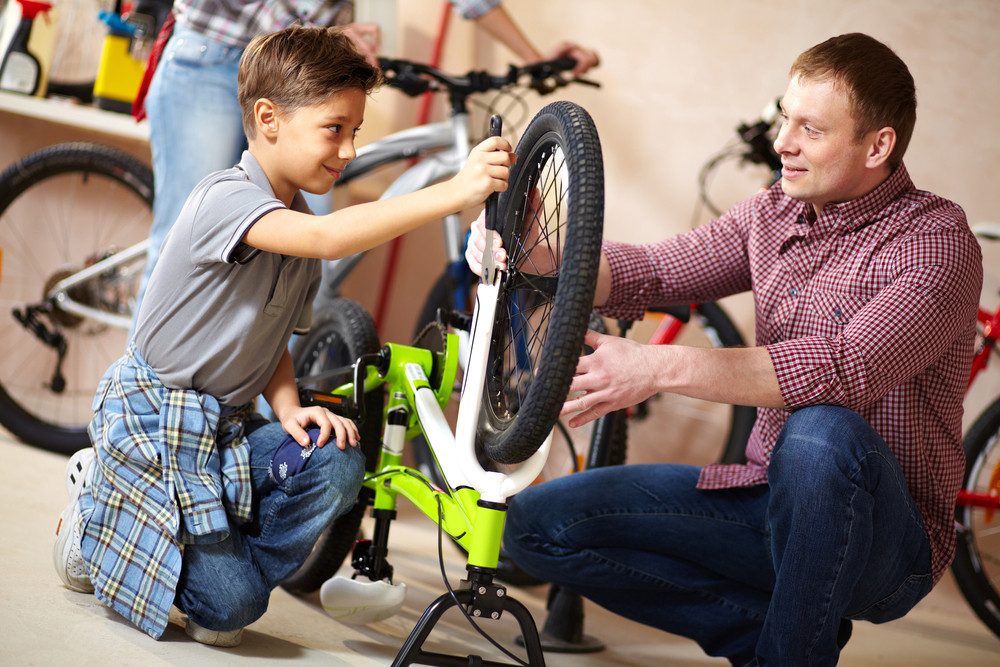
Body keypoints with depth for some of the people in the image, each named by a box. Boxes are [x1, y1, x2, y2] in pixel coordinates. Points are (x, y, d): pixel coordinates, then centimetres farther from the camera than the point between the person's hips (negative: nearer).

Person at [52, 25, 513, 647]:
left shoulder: (298, 224, 8)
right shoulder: (227, 197, -21)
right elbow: (322, 237, -40)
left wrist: (288, 407, -9)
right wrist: (453, 192, -45)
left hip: (226, 425, 8)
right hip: (153, 417, -8)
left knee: (336, 463, -20)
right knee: (229, 607, -12)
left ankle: (229, 570, 1)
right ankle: (98, 510, 11)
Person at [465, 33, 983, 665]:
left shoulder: (938, 240, -15)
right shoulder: (773, 217, 7)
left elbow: (845, 367, -31)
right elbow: (652, 272, -2)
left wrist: (660, 368, -37)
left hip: (886, 539, -6)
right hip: (771, 499, 7)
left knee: (821, 434, -40)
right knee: (539, 523, -6)